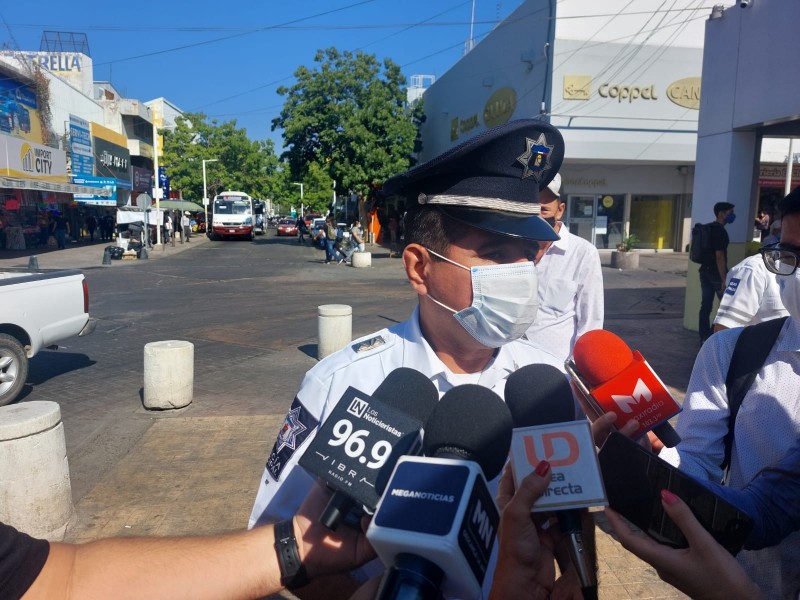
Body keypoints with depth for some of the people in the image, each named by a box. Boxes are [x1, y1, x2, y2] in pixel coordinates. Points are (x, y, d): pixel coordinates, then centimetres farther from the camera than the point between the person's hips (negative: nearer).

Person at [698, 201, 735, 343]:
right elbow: (719, 257, -21)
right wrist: (724, 279, -20)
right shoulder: (720, 231, -16)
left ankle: (704, 337, 10)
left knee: (705, 305, 7)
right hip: (716, 273, -8)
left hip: (705, 271, 8)